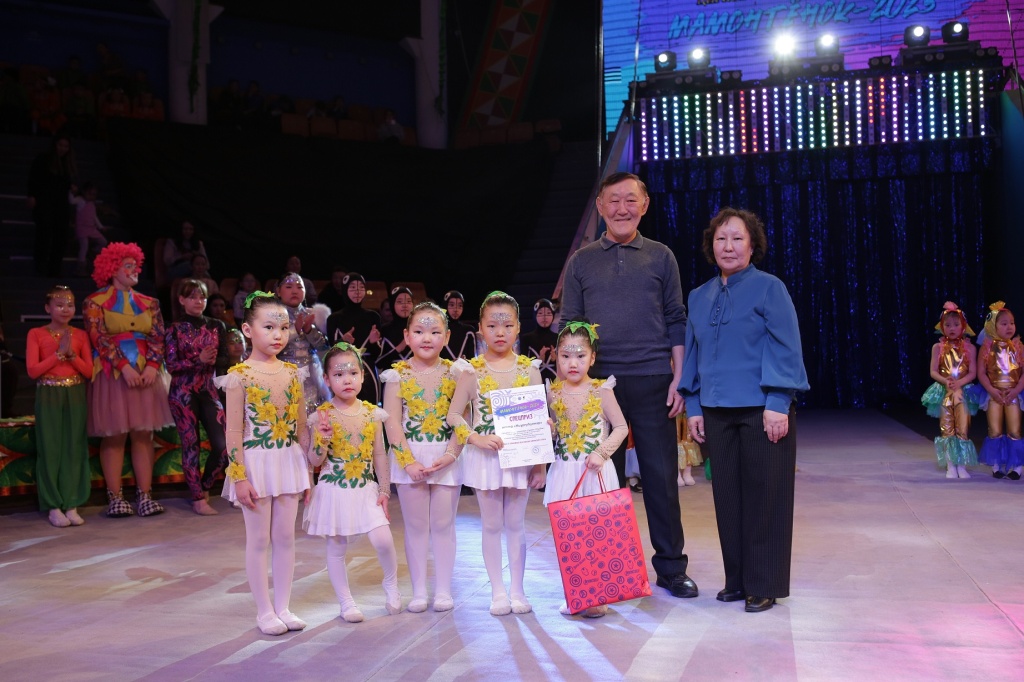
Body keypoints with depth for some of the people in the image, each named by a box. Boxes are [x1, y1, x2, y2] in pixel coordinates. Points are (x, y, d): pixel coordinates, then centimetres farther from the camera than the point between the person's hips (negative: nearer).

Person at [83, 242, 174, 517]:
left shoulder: (149, 303, 14)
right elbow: (99, 338, -8)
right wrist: (125, 367, -17)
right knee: (114, 436, -2)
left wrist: (153, 366, -11)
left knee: (144, 434, 0)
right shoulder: (95, 302, 2)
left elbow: (157, 337, 6)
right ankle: (115, 498, 1)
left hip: (146, 374, 3)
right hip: (111, 375, -3)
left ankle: (145, 495, 2)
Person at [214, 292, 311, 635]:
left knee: (285, 537, 10)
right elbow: (234, 431, -10)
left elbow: (301, 426, 9)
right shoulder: (240, 375, -9)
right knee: (259, 540, 5)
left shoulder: (292, 372, 5)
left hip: (289, 462, 4)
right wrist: (239, 477, -13)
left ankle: (283, 606, 22)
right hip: (256, 463, -4)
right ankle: (264, 611, 16)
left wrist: (308, 470, 10)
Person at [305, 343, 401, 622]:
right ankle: (346, 602, 22)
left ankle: (391, 585, 18)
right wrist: (322, 439, -23)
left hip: (365, 489, 1)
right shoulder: (323, 415, -7)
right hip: (334, 490, -1)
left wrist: (384, 489, 4)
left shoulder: (372, 413, 1)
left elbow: (379, 454, 7)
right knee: (336, 548, 6)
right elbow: (315, 461, -5)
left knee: (383, 540, -10)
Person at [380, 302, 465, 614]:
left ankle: (443, 590, 17)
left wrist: (450, 455, -15)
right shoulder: (398, 375, -2)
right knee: (416, 526, 7)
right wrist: (409, 462, -13)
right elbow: (392, 422, -6)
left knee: (443, 524, 6)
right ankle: (419, 591, 17)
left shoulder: (454, 373, 0)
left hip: (447, 457, 0)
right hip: (409, 457, 0)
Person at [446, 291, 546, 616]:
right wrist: (476, 438, -18)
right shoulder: (472, 371, -2)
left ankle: (517, 589, 20)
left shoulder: (529, 369, 1)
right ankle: (498, 591, 18)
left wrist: (540, 463, 0)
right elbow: (454, 415, -2)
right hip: (484, 456, -1)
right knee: (491, 524, 8)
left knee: (516, 523, 9)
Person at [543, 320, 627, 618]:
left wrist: (602, 452, -14)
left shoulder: (601, 391, -4)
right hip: (564, 472, 3)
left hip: (596, 472, -3)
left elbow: (621, 427, -1)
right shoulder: (552, 393, 3)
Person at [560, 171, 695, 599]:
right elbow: (568, 326, 9)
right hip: (599, 383, 1)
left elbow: (676, 322, 8)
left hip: (652, 382, 0)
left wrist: (678, 379, -1)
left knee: (661, 476, 3)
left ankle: (671, 567, 15)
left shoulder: (660, 257, 8)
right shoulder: (581, 262, 8)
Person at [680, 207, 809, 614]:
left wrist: (777, 404, -15)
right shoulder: (699, 297, 12)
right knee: (728, 497, 8)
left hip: (761, 411, -5)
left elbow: (786, 349, -8)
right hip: (717, 412, 5)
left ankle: (764, 585, 11)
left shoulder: (769, 288, -3)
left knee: (762, 496, 0)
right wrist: (694, 407, 9)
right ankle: (737, 580, 20)